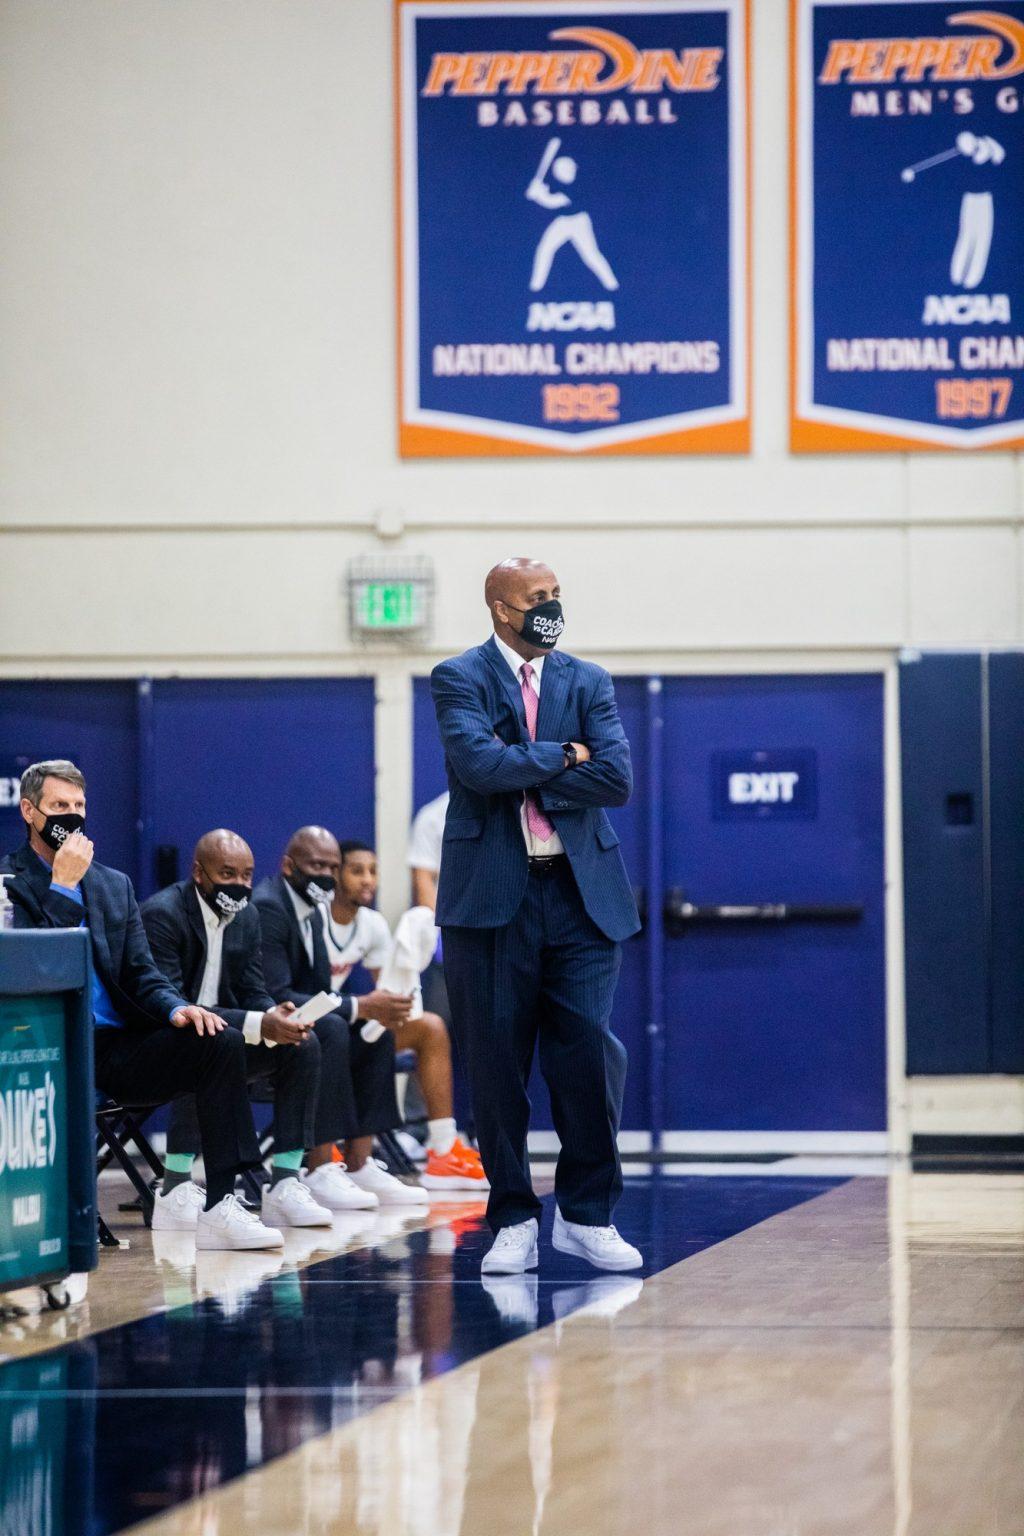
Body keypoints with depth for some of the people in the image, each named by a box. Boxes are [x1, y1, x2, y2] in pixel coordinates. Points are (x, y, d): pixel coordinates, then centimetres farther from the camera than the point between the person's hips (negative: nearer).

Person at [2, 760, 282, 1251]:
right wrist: (63, 886, -12)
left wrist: (176, 1008, -5)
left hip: (115, 1050, 6)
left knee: (222, 1042, -16)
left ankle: (219, 1208, -20)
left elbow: (141, 975, 17)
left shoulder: (115, 885, 21)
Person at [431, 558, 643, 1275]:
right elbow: (477, 763, -16)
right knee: (497, 1064, 1)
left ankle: (587, 1214, 10)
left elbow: (616, 779, -4)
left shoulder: (589, 682, 10)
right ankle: (514, 1221, 10)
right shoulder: (459, 678, 3)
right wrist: (561, 756, -6)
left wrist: (521, 774, -7)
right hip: (492, 894, -2)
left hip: (581, 893, 2)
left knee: (589, 1055, -2)